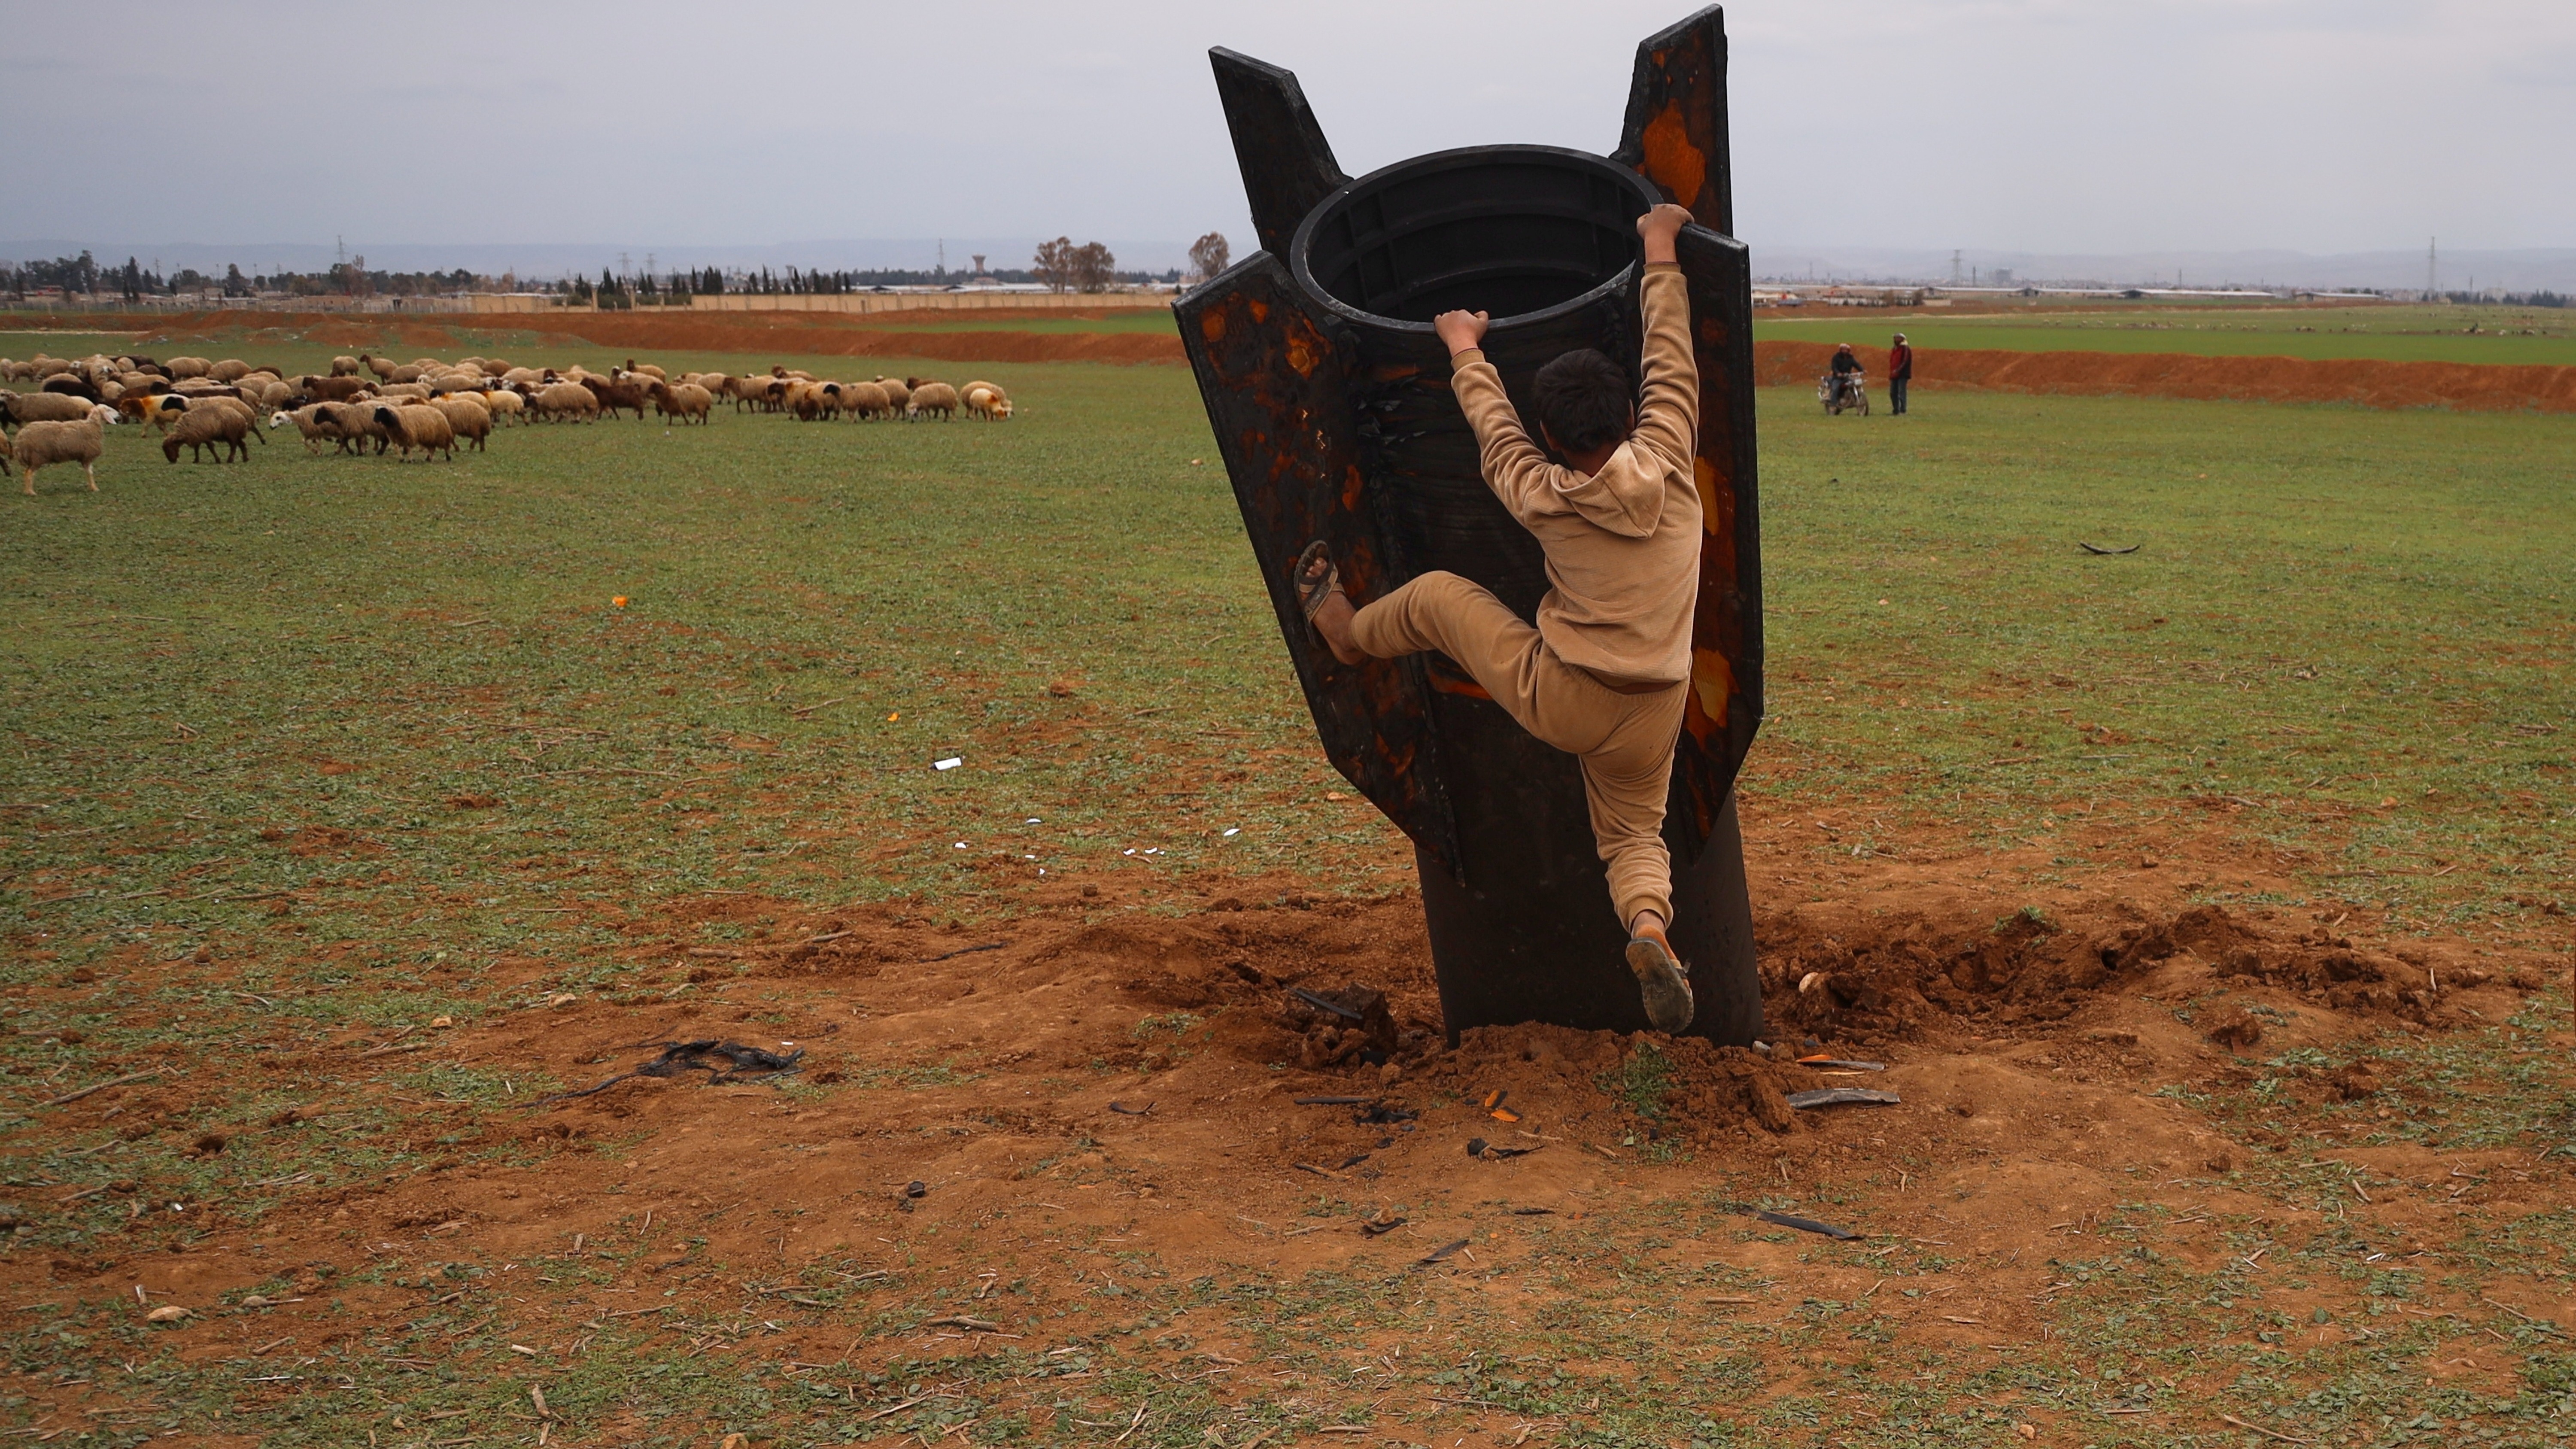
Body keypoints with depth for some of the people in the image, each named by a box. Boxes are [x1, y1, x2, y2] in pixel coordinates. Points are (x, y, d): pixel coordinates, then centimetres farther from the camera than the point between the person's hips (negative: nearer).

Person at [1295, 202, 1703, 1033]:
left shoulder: (1545, 499, -10)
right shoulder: (1668, 467, -9)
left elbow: (1494, 427, 9)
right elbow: (1670, 361, 4)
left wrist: (1465, 350, 26)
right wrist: (1660, 256, 16)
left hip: (1552, 698, -2)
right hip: (1646, 721, 2)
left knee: (1434, 596, 16)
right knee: (1635, 840, 18)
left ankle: (1347, 632, 45)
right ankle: (1649, 926, -15)